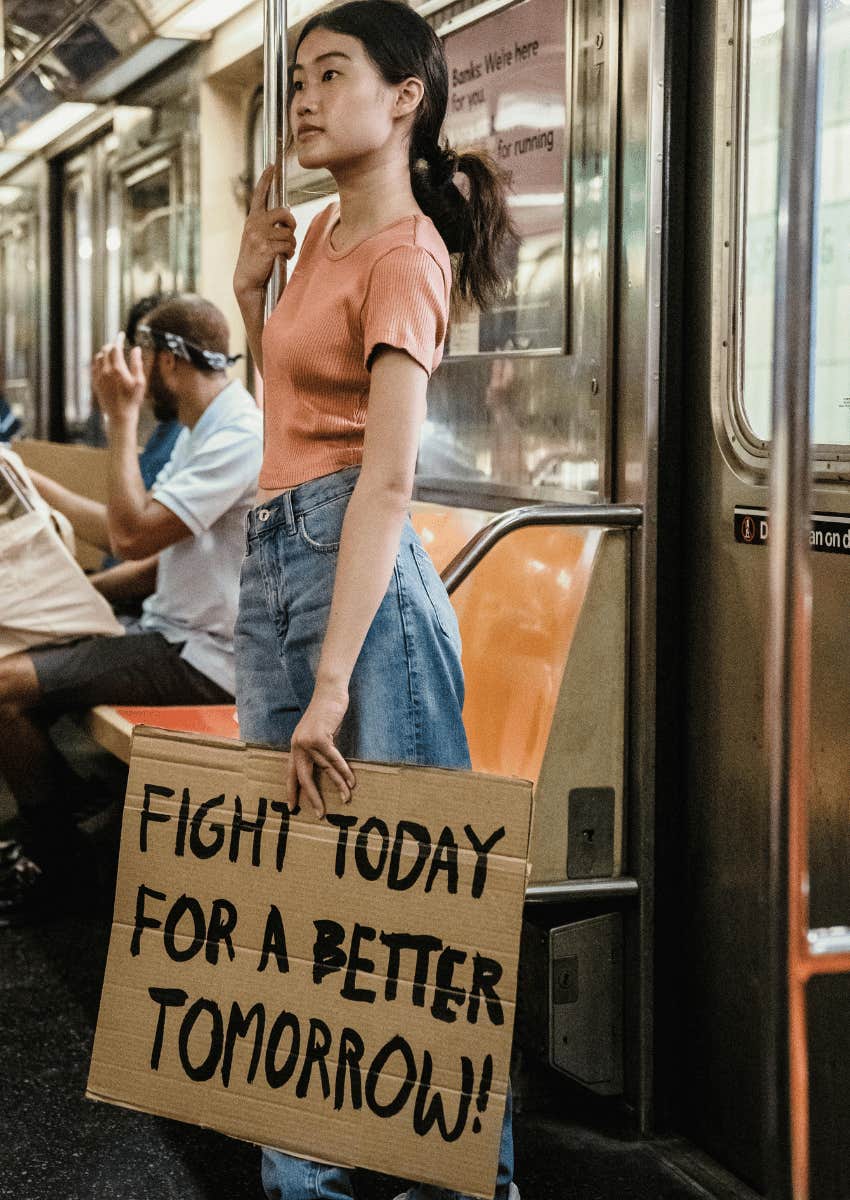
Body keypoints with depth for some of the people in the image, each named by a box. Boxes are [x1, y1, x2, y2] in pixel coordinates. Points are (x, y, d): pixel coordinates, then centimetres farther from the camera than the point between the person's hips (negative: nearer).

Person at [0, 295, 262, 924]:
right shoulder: (207, 427, 13)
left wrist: (124, 416, -19)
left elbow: (132, 533, -26)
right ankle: (51, 840, 17)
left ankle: (53, 859, 2)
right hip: (176, 631, 10)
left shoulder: (239, 437, -20)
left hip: (203, 659, -10)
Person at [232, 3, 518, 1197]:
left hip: (356, 557, -9)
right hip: (271, 557, 9)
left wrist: (333, 683, -29)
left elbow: (387, 478, -22)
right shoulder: (324, 232, 16)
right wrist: (250, 285, 10)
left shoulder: (402, 256, -11)